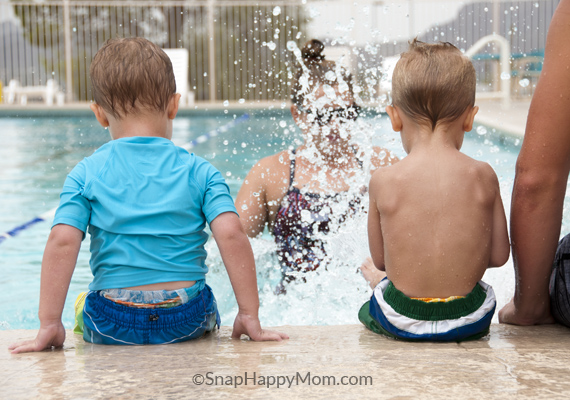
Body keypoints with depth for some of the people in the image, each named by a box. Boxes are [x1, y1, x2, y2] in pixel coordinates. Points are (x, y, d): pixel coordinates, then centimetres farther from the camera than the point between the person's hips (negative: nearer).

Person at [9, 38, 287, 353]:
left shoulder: (86, 174, -3)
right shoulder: (200, 172, -3)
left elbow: (62, 242, -13)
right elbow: (231, 235, -13)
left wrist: (49, 325, -10)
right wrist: (249, 315, -9)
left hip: (111, 325, 0)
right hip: (188, 320, 0)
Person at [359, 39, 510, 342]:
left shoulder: (383, 181, -11)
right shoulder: (483, 177, -8)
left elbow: (379, 258, -1)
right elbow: (498, 256, -1)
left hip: (400, 322, -1)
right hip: (470, 321, 1)